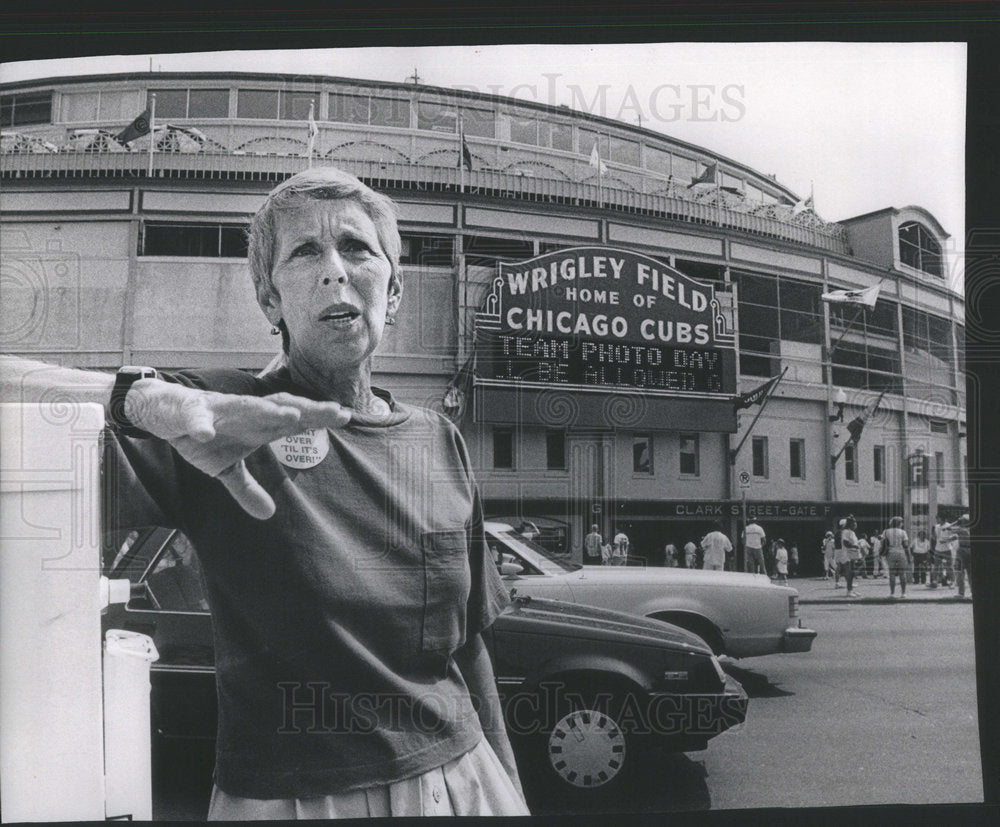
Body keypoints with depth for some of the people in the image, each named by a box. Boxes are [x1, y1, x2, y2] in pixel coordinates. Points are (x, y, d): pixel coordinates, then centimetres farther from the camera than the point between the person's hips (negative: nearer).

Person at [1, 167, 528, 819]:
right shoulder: (226, 427, -12)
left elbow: (468, 644, 8)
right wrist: (145, 398, -41)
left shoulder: (439, 442, 0)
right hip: (285, 798, -3)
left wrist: (509, 793, 12)